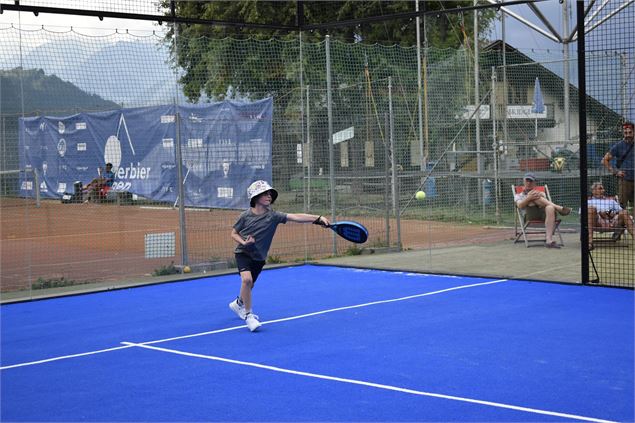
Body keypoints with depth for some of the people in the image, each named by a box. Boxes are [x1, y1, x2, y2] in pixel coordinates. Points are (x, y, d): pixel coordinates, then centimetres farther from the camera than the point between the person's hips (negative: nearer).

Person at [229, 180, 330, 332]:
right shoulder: (246, 216, -14)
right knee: (247, 279, -28)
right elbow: (233, 234, -1)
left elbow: (296, 217, -24)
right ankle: (248, 315, -15)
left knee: (249, 286, 16)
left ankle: (238, 303, 51)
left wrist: (319, 218, -35)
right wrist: (244, 242, -23)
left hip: (259, 257, 3)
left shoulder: (273, 216, -13)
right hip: (243, 253, -3)